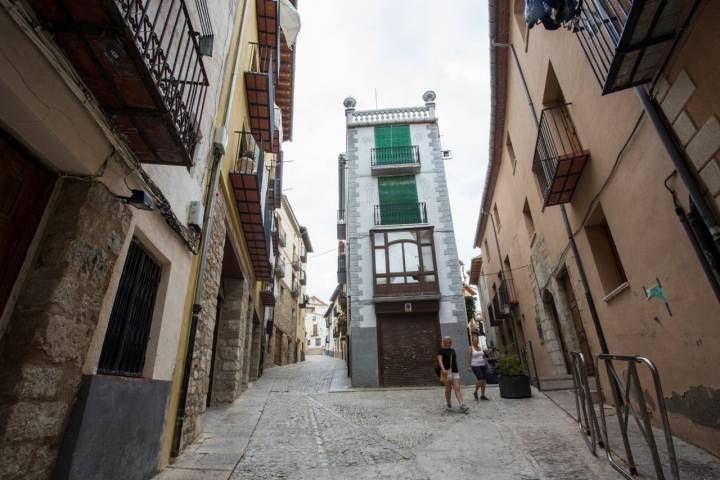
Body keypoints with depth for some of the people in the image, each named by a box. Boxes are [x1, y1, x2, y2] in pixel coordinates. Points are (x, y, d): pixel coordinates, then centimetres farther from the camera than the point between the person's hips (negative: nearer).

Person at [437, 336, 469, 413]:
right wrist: (443, 369, -26)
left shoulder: (453, 350, 15)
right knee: (448, 389, 6)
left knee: (457, 389, -6)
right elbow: (440, 360, -12)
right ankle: (448, 404, 23)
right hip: (447, 372, -4)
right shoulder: (441, 351, -2)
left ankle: (462, 406, -13)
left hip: (455, 371, 4)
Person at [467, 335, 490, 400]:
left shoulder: (480, 348, 13)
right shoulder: (470, 348, -5)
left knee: (484, 380, 3)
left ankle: (482, 395, 13)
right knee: (480, 380, -16)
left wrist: (486, 363, 7)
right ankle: (475, 392, 7)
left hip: (483, 365, 6)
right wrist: (469, 366, -17)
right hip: (475, 366, -6)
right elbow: (469, 357, -10)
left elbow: (483, 357, 17)